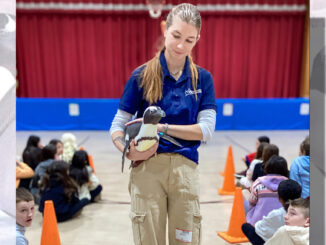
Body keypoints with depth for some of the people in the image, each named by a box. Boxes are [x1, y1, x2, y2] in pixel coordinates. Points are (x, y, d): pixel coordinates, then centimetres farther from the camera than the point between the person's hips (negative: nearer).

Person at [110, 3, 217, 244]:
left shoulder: (202, 78, 3)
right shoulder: (142, 75, -2)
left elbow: (206, 129, -5)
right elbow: (117, 126, -2)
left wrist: (161, 127, -14)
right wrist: (129, 151, -22)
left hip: (185, 169, 2)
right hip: (147, 168, -1)